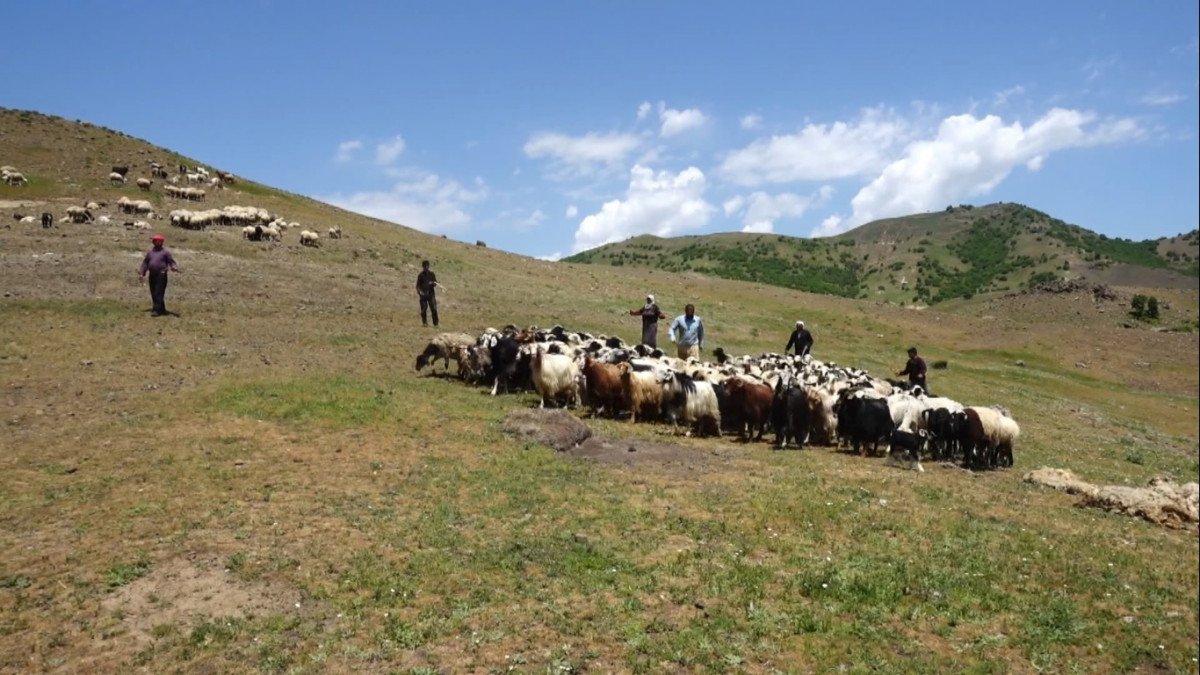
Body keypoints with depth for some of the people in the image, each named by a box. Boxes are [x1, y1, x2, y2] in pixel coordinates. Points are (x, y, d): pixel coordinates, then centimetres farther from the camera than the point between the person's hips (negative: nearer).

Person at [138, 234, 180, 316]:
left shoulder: (165, 252, 1)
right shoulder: (150, 251, 15)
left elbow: (171, 261, -5)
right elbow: (145, 262, 18)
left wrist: (173, 267, -26)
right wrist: (142, 273, 13)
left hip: (161, 276, -6)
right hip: (152, 275, 6)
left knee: (159, 293, -10)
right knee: (153, 293, 10)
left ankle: (157, 310, -11)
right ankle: (162, 309, 19)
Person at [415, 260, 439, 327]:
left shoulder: (431, 274, 8)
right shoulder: (420, 275, 6)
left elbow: (435, 283, 11)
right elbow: (418, 285, 5)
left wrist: (432, 283, -12)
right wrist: (419, 292, -12)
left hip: (431, 293, 0)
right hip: (423, 294, 0)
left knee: (433, 309, -7)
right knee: (423, 309, -2)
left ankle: (436, 323, -4)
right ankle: (424, 322, 6)